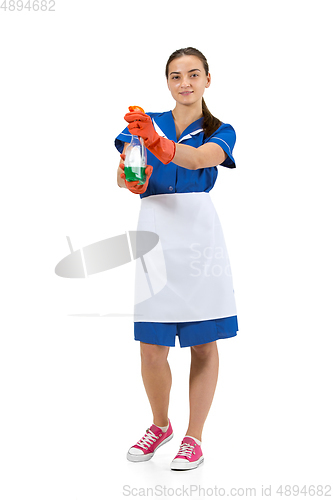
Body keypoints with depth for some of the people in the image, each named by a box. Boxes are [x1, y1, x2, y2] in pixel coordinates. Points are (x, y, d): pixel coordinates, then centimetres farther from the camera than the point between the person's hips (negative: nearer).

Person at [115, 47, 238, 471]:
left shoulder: (220, 132, 10)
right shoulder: (145, 122, 14)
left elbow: (200, 158, -14)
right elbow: (123, 174, -1)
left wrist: (158, 143, -34)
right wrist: (131, 179, -26)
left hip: (199, 231, 0)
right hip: (154, 230, 1)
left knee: (204, 343, 3)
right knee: (151, 347, 1)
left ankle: (194, 437, 20)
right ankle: (160, 425, 28)